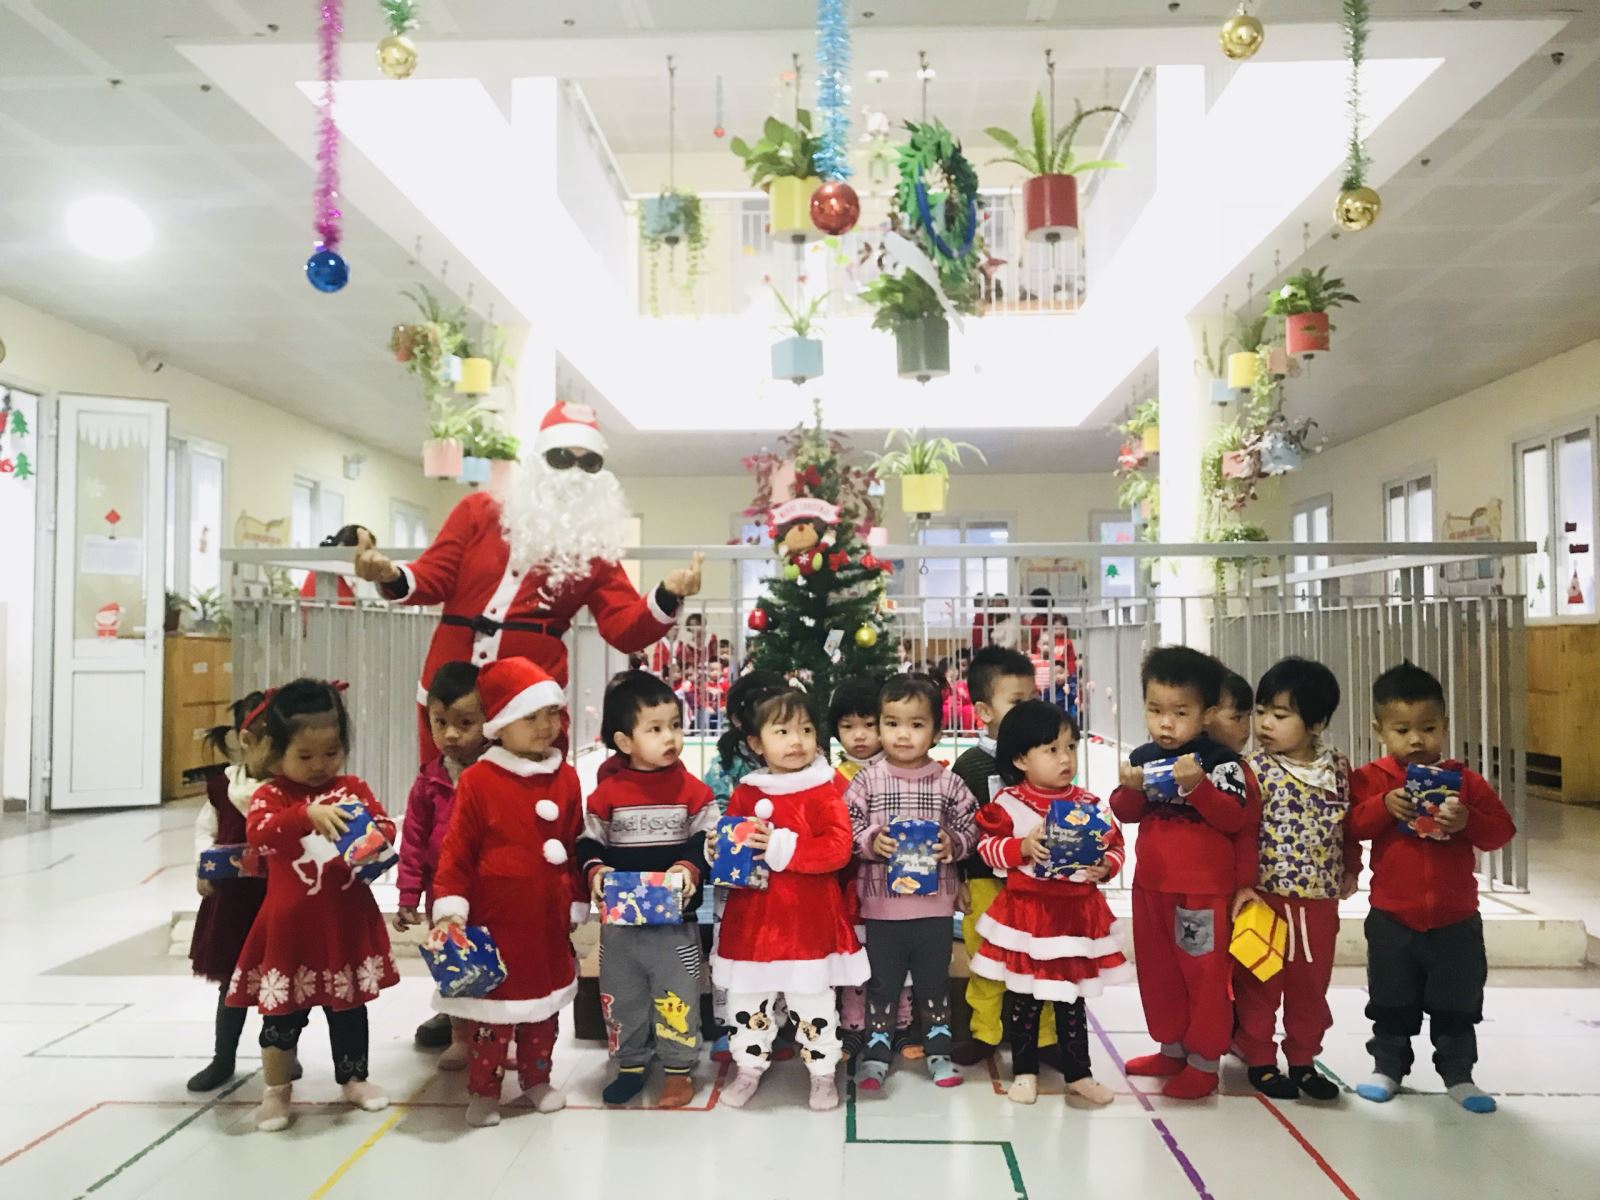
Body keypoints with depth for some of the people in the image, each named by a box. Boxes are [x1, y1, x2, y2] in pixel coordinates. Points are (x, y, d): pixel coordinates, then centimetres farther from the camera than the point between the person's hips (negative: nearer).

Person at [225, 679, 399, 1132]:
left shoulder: (353, 789, 3)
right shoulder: (272, 794, -7)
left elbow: (385, 825, -2)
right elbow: (258, 830, -26)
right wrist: (308, 814, -40)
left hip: (347, 921, 3)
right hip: (292, 925, -3)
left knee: (350, 1007, 17)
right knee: (283, 1013, 9)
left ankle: (353, 1079, 35)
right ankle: (276, 1091, 29)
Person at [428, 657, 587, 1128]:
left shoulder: (565, 777, 0)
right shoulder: (478, 780, -13)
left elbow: (576, 847, 7)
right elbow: (457, 850, -9)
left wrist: (578, 904, 11)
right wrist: (449, 908, -14)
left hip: (549, 923, 4)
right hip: (496, 922, -4)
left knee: (544, 1005, 18)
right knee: (493, 1006, 7)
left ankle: (536, 1079, 36)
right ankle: (483, 1090, 25)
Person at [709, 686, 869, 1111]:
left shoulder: (823, 793, -8)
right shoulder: (744, 793, 3)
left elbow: (839, 848, -19)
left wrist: (783, 846, -24)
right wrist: (717, 851, -8)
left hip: (809, 919, -3)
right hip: (752, 917, 4)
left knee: (813, 1004, 7)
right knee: (747, 1001, 15)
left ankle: (822, 1072, 26)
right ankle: (749, 1068, 34)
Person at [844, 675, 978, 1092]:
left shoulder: (948, 783, -3)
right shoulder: (867, 781, -5)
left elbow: (971, 826, 3)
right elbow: (845, 829, -4)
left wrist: (952, 844, -16)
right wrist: (871, 841, -21)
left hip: (934, 903, 1)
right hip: (882, 904, -1)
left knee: (935, 980, 15)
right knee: (881, 980, 12)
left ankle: (939, 1051, 31)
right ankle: (876, 1052, 26)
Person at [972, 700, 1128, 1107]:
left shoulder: (1089, 803, -2)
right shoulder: (1008, 803, -9)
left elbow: (1115, 845, 4)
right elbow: (988, 846, -9)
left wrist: (1105, 866, -16)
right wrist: (1023, 847, -23)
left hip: (1077, 912, 2)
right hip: (1026, 912, -2)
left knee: (1071, 999, 14)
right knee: (1024, 998, 11)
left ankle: (1078, 1074, 28)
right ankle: (1024, 1071, 28)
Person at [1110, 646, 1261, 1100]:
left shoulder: (1219, 761, -13)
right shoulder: (1142, 757, 2)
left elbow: (1235, 818, -19)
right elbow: (1127, 815, 6)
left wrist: (1198, 786, -31)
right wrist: (1130, 790, -14)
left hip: (1204, 887, -6)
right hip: (1151, 883, 6)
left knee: (1205, 972, 5)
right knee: (1156, 968, 17)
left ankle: (1204, 1059, 20)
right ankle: (1172, 1047, 34)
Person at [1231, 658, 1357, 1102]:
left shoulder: (1338, 769, 1)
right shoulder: (1255, 770, -12)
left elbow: (1350, 824, 14)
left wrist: (1351, 869, 12)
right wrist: (1240, 884, -18)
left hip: (1320, 901, 4)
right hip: (1265, 897, -4)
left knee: (1312, 985, 16)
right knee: (1258, 984, 7)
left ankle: (1303, 1061, 31)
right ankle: (1260, 1062, 22)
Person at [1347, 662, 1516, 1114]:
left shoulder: (1465, 781, -5)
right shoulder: (1371, 779, -8)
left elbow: (1501, 830, -6)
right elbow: (1353, 826, -14)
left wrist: (1467, 821, -24)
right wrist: (1384, 806, -29)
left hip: (1456, 919, 1)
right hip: (1391, 918, -1)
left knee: (1456, 1004, 14)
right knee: (1391, 1003, 14)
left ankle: (1458, 1073, 31)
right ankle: (1388, 1066, 29)